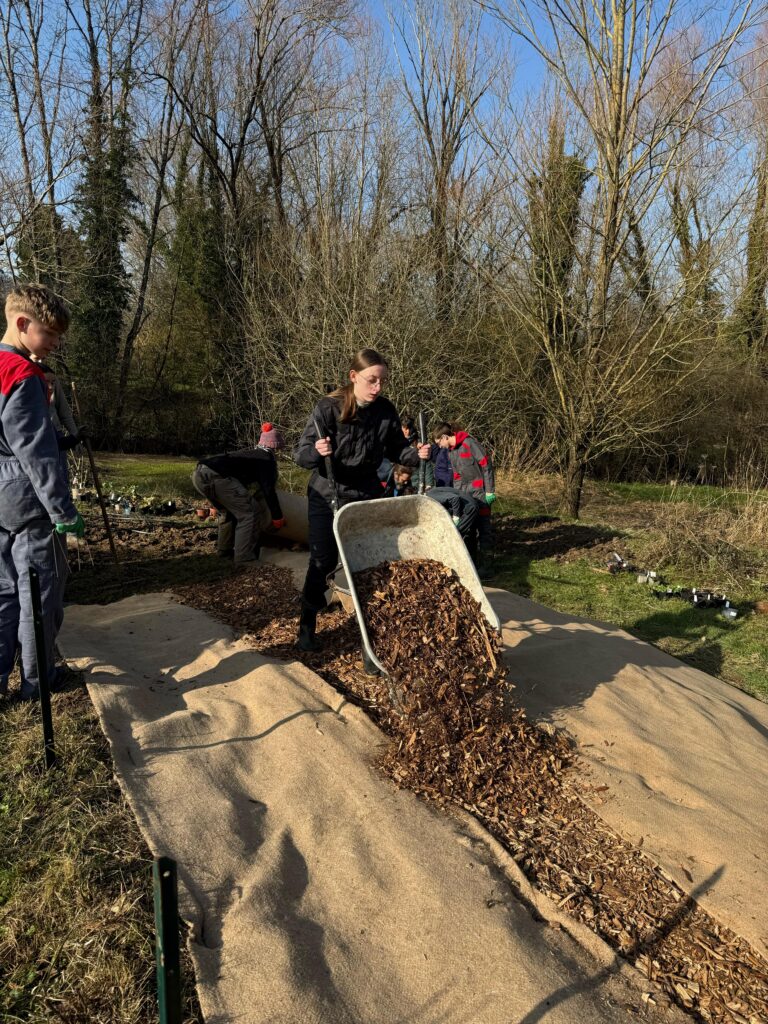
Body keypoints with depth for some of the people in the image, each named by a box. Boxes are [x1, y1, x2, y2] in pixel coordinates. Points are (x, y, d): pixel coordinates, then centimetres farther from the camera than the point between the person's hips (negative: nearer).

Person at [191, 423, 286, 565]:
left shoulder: (249, 452, 32)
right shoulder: (267, 458, 8)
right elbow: (268, 490, 2)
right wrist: (278, 517, 11)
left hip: (199, 473, 9)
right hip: (214, 475, -9)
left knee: (229, 510, 27)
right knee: (249, 510, -4)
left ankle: (224, 551, 35)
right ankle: (245, 559, -6)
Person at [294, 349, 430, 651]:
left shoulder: (386, 411, -7)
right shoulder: (328, 408, -17)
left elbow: (396, 449, 5)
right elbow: (300, 454, -17)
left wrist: (415, 455, -16)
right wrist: (317, 451, -39)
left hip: (367, 495, 3)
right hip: (327, 497, -3)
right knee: (322, 562, 3)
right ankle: (307, 626, 20)